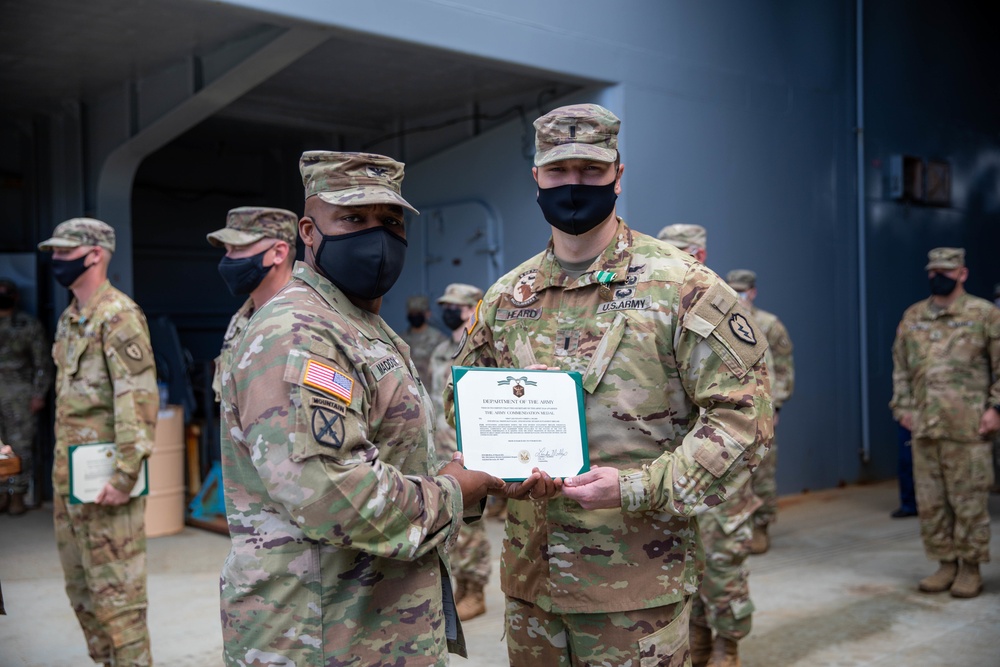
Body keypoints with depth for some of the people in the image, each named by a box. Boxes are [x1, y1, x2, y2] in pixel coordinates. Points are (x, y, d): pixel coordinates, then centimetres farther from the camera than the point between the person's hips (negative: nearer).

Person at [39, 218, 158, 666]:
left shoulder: (118, 316, -15)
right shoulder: (69, 319, 15)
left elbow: (140, 400, -21)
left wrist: (125, 475, -25)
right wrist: (62, 469, 20)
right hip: (68, 474, 10)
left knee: (114, 587, -3)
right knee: (81, 587, 17)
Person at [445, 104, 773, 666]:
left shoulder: (681, 286, -8)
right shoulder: (506, 298, 7)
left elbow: (743, 415, -12)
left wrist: (637, 487, -20)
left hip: (638, 578, -4)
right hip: (530, 574, 5)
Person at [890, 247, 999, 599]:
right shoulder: (912, 317, 13)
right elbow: (900, 367, 16)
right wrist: (903, 406, 7)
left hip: (968, 426, -4)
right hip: (924, 425, 5)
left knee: (969, 501, 1)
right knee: (930, 502, 8)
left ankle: (970, 568, 13)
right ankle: (946, 564, 21)